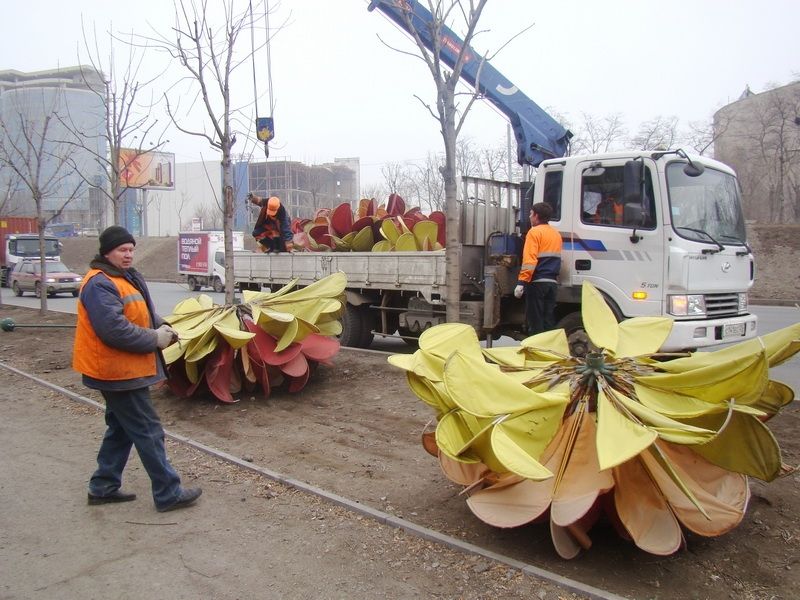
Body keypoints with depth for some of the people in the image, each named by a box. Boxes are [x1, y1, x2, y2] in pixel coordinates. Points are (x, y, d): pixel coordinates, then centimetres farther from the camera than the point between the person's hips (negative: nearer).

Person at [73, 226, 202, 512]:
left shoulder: (129, 277, 12)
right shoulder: (99, 284, -19)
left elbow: (144, 315, 19)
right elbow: (114, 329, -28)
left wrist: (161, 328, -1)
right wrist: (154, 338, -20)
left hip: (125, 369, 10)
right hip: (119, 371, -10)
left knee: (121, 429, 19)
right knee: (147, 431, -4)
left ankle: (103, 486, 31)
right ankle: (168, 493, 5)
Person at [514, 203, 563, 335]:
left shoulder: (535, 232, -7)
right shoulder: (556, 233, 17)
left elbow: (529, 260, -16)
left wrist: (521, 282, -18)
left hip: (537, 282, -7)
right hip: (552, 282, 7)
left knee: (535, 322, -3)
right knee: (549, 322, 9)